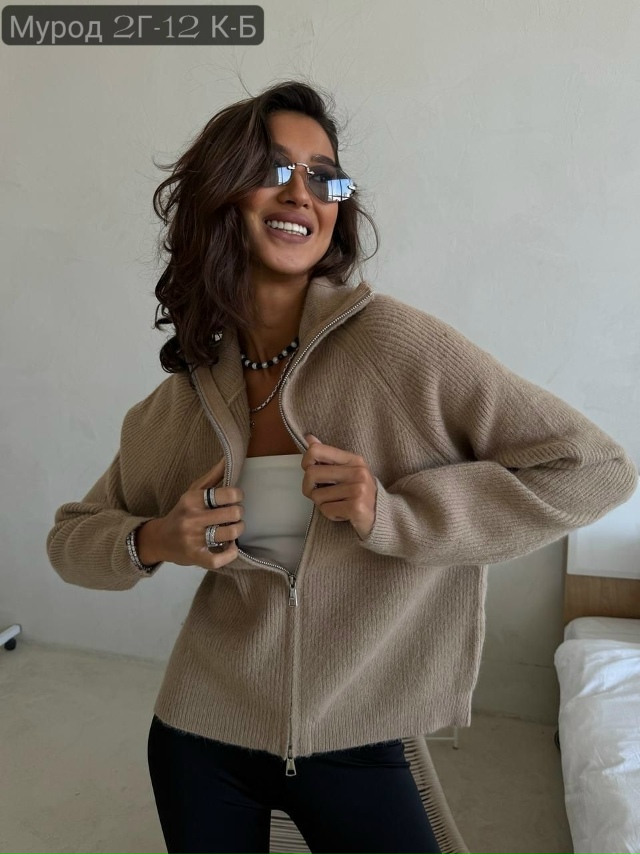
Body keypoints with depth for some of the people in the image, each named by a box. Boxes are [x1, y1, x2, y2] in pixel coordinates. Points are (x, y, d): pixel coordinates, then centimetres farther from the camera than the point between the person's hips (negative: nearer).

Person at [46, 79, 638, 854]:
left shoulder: (390, 341, -19)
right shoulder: (185, 397, -6)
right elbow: (71, 536, 7)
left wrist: (393, 514, -25)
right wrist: (151, 543, -15)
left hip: (355, 752, -3)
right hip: (201, 741, 4)